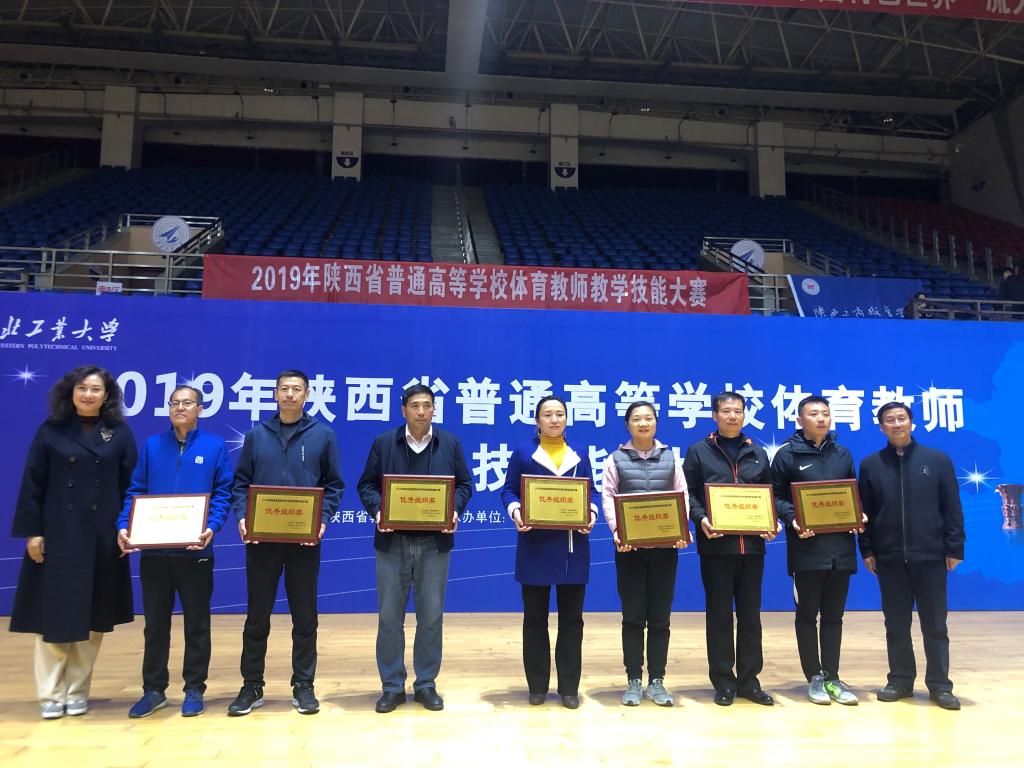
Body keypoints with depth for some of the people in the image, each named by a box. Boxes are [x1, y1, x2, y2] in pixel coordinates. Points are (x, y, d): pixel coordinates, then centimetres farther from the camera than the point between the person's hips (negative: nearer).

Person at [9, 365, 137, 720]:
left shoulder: (120, 433, 2)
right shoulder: (50, 432, 2)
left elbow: (131, 485, 2)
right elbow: (32, 485, 1)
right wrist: (32, 532, -5)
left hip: (103, 537, 1)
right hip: (57, 534, -1)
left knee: (92, 617, 7)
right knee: (54, 613, 2)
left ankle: (77, 692, 20)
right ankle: (51, 695, 15)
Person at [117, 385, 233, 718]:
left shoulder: (215, 446, 1)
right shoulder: (152, 445, 8)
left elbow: (223, 492, -2)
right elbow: (136, 491, 7)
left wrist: (212, 526, -17)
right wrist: (124, 526, -8)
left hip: (195, 549, -2)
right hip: (154, 550, 2)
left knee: (196, 622, 8)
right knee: (155, 622, 12)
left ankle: (194, 690, 21)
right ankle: (153, 690, 25)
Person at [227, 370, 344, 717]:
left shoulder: (323, 435, 3)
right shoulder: (256, 435, 7)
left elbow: (334, 485, 3)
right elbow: (241, 482, 8)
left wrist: (323, 520, -11)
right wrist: (242, 517, -8)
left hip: (305, 540, -1)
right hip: (261, 539, 1)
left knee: (304, 616, 8)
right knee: (257, 615, 9)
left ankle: (303, 686, 20)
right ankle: (252, 686, 23)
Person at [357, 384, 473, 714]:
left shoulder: (450, 443, 3)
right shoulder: (383, 443, 2)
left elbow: (464, 484, 7)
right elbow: (367, 485, 4)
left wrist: (454, 510, -11)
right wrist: (377, 511, -14)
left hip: (434, 542, 0)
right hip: (392, 541, 0)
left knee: (431, 616, 7)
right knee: (389, 616, 5)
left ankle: (426, 684, 21)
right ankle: (392, 686, 19)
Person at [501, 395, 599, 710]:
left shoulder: (579, 454, 11)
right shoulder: (523, 453, 4)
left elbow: (591, 491, 10)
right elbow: (509, 490, 1)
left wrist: (591, 514, -11)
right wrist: (516, 512, -19)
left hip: (573, 546, 2)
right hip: (535, 545, -2)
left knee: (571, 617, 7)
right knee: (535, 617, 7)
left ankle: (569, 687, 18)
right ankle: (537, 685, 20)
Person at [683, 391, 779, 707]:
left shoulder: (758, 453, 15)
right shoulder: (698, 452, 5)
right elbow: (689, 494, -1)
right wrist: (701, 519, -18)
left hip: (752, 544, 3)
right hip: (716, 544, -3)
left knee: (750, 614, 9)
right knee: (719, 614, 4)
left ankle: (748, 679, 20)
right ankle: (723, 681, 14)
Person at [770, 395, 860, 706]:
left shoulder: (843, 454, 14)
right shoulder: (787, 455, -1)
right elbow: (776, 496, -3)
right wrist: (793, 520, -19)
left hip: (840, 548, 4)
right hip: (806, 549, -4)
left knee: (833, 616, 11)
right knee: (807, 615, 5)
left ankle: (831, 677, 21)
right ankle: (814, 677, 17)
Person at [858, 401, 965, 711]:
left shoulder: (937, 460, 2)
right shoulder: (871, 464, 5)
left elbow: (952, 509, 1)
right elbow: (864, 512, 5)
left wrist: (954, 549, -3)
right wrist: (867, 550, 0)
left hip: (930, 556, -1)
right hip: (889, 558, 1)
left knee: (935, 624, 7)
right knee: (896, 625, 9)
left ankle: (939, 685, 18)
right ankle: (900, 680, 20)